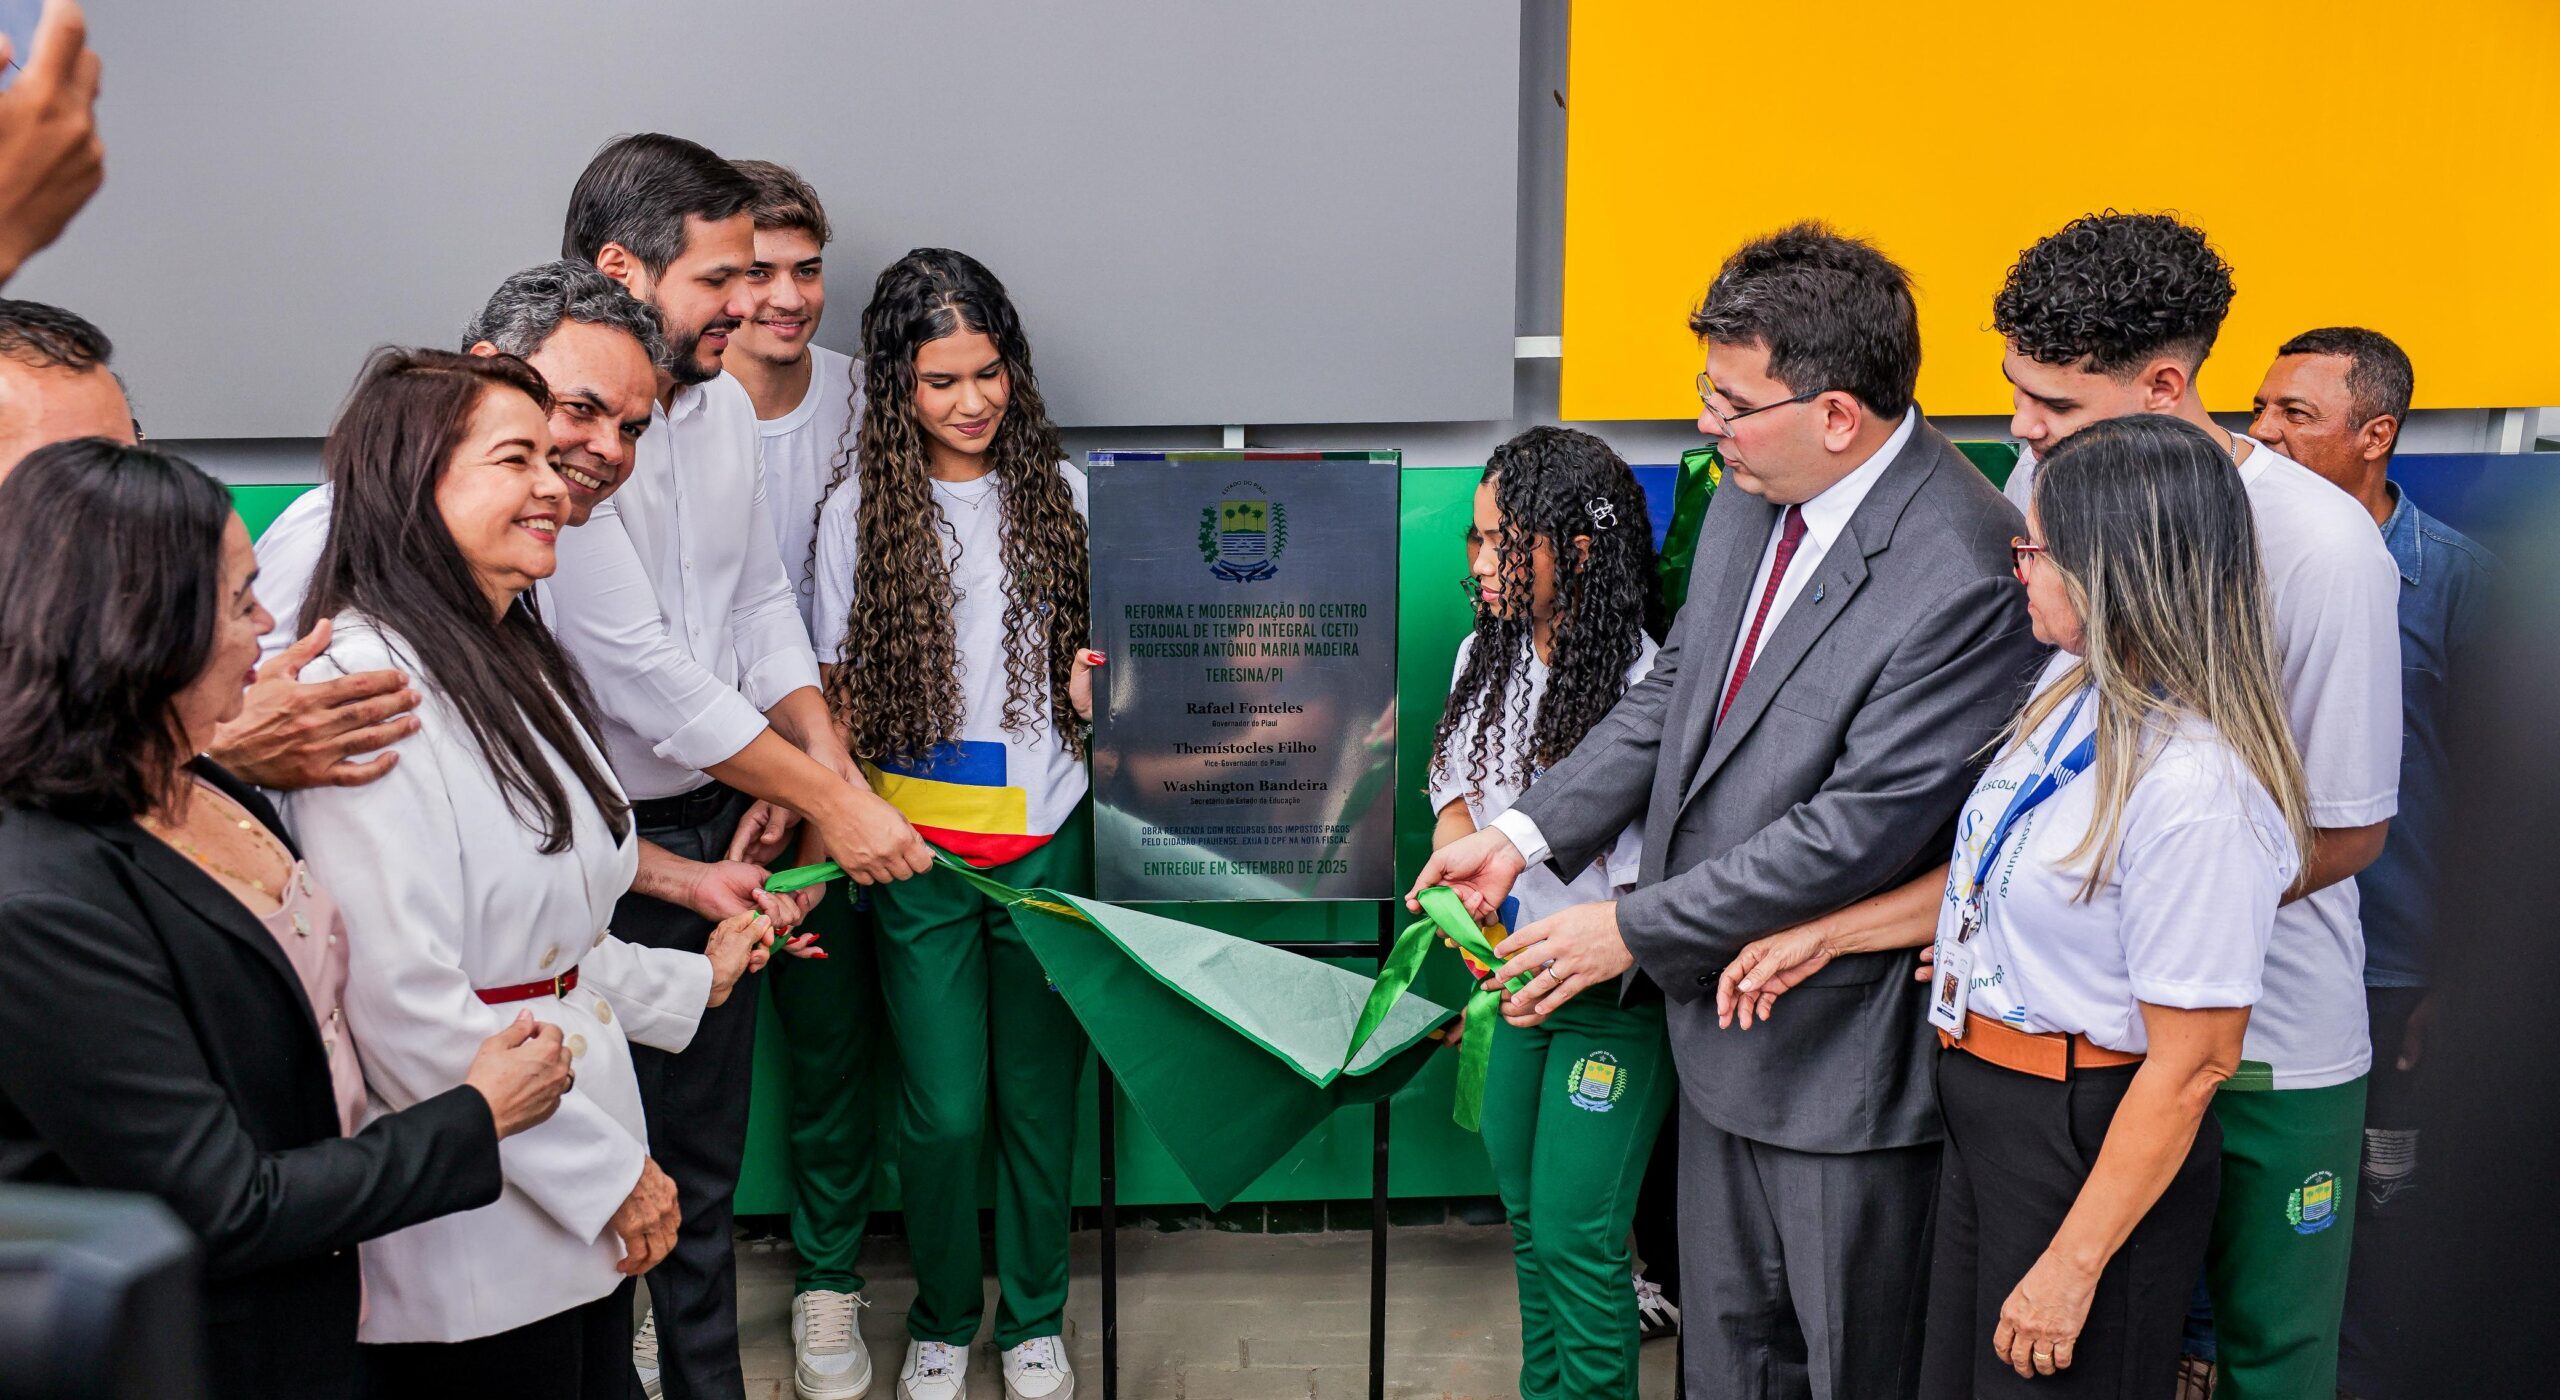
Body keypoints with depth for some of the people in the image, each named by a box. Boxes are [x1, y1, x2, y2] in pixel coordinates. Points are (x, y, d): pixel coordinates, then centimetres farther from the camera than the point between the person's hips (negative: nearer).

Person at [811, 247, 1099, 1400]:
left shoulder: (1059, 492, 3)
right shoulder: (858, 512, 0)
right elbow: (838, 694, 2)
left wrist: (1095, 686, -10)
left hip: (1045, 839, 1)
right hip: (918, 846, -1)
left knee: (1039, 1091, 9)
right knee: (942, 1107, 3)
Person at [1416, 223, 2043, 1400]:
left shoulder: (1967, 576, -27)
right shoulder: (1752, 496, 0)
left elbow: (1860, 830, -27)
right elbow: (1672, 689, 10)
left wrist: (1634, 929, -19)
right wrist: (1527, 833, 2)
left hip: (1846, 1049, -8)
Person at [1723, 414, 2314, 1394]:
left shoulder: (2198, 790, -28)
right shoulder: (2078, 680, -1)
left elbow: (2192, 1063, -23)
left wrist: (2072, 1269, -18)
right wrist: (1826, 936, 9)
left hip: (2094, 1139, -9)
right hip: (1983, 1107, 9)